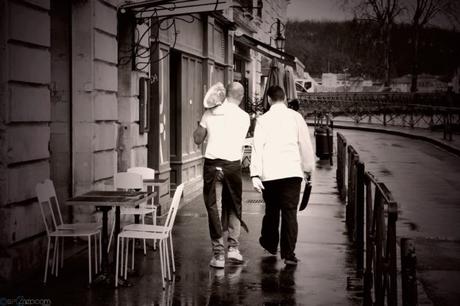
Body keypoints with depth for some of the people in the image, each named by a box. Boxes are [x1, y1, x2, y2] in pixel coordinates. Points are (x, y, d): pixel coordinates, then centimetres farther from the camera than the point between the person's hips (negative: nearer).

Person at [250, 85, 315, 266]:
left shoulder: (263, 119, 3)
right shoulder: (295, 117, 5)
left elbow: (257, 147, -4)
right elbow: (305, 144, 7)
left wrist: (255, 175, -7)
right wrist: (308, 169, 16)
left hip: (270, 173, 1)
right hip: (292, 171, 0)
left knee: (271, 210, 18)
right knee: (290, 212, 0)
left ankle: (270, 244, 35)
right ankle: (288, 254, -2)